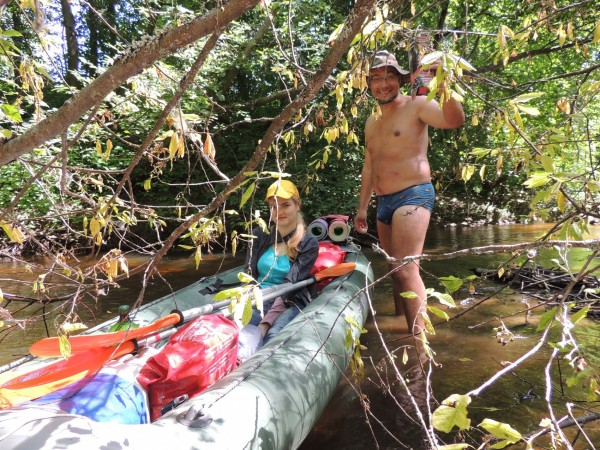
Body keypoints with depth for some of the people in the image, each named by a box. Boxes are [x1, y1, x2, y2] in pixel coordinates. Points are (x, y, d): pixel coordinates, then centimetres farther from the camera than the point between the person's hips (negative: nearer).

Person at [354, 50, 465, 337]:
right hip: (384, 203, 8)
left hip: (413, 196, -8)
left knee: (406, 270, -16)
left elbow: (455, 120, -24)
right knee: (395, 271, 14)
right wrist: (362, 207, 19)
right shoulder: (372, 122, 17)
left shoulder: (416, 106, -5)